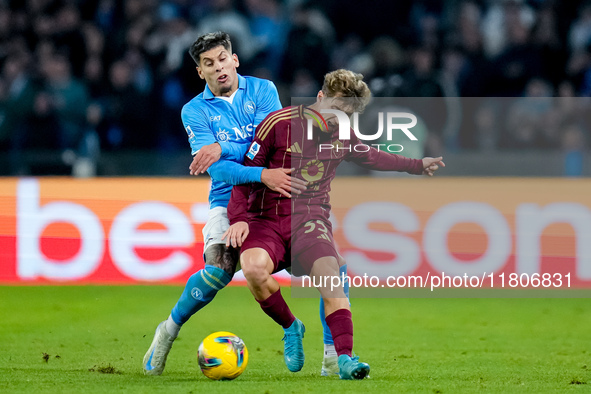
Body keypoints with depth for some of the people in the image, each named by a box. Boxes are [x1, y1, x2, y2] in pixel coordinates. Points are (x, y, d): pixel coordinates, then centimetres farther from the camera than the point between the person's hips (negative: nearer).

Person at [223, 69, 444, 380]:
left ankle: (345, 358, -30)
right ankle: (290, 327, -7)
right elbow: (247, 170, -3)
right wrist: (238, 217, -13)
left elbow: (371, 156, 32)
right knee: (254, 266, -34)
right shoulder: (279, 123, -6)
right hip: (266, 219, -3)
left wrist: (416, 165, 38)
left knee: (329, 274, -27)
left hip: (310, 220, 3)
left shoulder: (342, 136, 9)